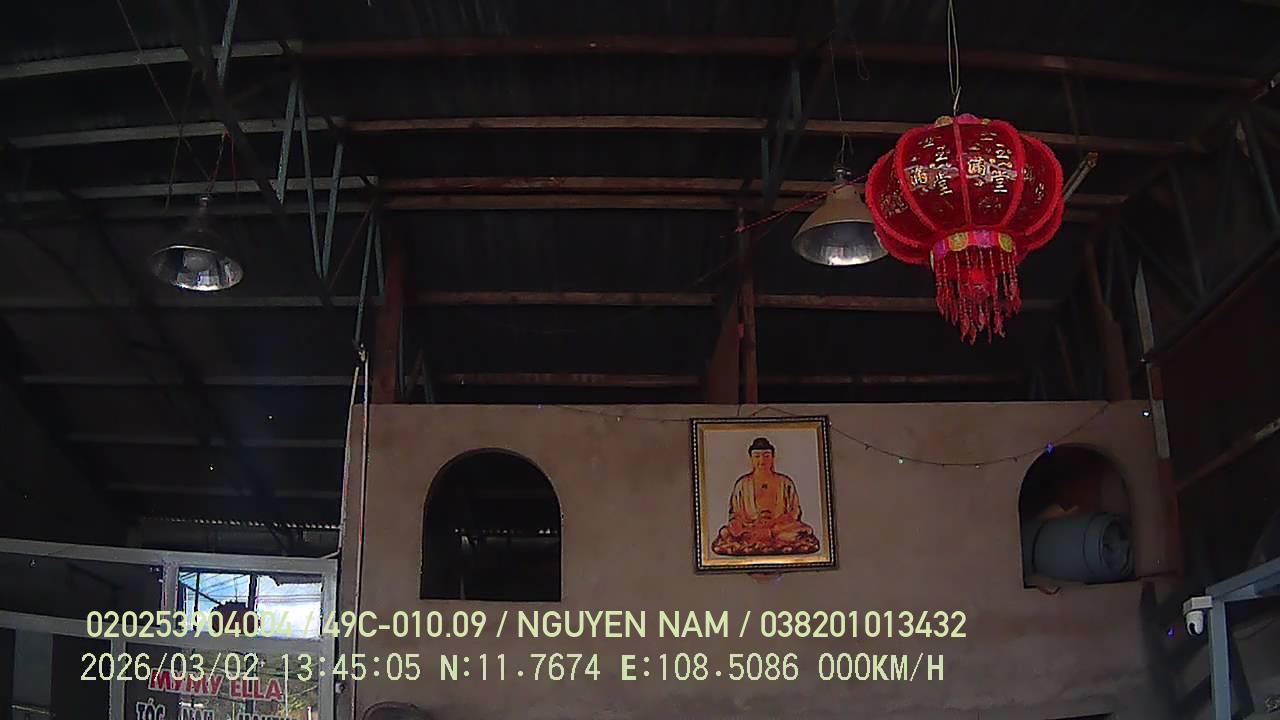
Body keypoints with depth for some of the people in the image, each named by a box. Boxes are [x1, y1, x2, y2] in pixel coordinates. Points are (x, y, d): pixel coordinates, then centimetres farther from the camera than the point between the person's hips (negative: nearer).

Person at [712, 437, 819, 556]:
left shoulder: (786, 483, 13)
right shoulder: (742, 484, 12)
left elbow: (795, 512, 11)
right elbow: (734, 514, 11)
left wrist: (775, 521, -8)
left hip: (782, 527, 0)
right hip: (749, 527, 0)